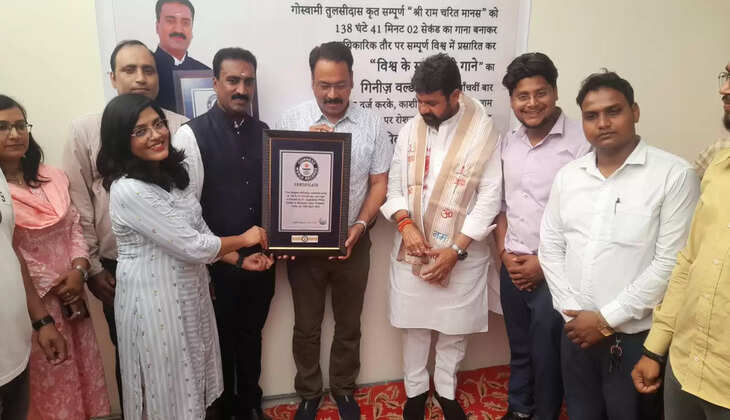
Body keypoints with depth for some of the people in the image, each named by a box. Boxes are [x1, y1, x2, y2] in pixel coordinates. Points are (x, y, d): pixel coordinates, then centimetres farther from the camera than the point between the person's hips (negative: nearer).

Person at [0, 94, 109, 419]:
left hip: (72, 294, 5)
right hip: (32, 302, -5)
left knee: (81, 367, 15)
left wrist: (78, 271, -9)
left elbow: (74, 227, 6)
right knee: (49, 378, 8)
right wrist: (52, 287, -9)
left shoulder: (53, 178, 7)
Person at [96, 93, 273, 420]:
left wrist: (240, 260, 1)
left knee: (191, 377, 22)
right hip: (155, 299, -8)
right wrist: (244, 239, -9)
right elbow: (192, 246, -23)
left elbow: (199, 231, 10)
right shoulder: (128, 190, -25)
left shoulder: (171, 174, 3)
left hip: (188, 291, 8)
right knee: (170, 389, 12)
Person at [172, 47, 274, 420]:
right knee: (221, 341, 14)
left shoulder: (264, 132, 5)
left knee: (251, 336, 20)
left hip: (261, 258, 4)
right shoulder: (192, 134, -10)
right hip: (217, 262, -4)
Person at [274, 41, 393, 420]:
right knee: (306, 327, 14)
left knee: (348, 325, 17)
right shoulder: (291, 120, -5)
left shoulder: (372, 124, -2)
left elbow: (379, 183, 0)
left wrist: (361, 225, -12)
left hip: (352, 241, 1)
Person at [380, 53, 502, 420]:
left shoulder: (484, 133, -9)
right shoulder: (411, 129, 1)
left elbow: (490, 198, -10)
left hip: (462, 253, -2)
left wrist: (456, 250, -16)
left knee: (454, 326, 13)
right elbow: (394, 185, 4)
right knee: (414, 324, 14)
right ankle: (415, 389, 36)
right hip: (412, 248, 2)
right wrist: (405, 224, -15)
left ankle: (445, 390, 37)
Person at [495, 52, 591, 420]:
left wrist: (545, 262, -12)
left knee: (546, 354, 8)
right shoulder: (508, 143, 6)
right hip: (513, 268, 5)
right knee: (518, 348, 20)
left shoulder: (580, 142, -14)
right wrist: (504, 253, 2)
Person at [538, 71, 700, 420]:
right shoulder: (567, 175, 5)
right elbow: (551, 247, 6)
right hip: (576, 332, 4)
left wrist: (607, 319, -14)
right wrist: (571, 311, -4)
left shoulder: (675, 175, -10)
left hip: (635, 337, -4)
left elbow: (670, 264, -15)